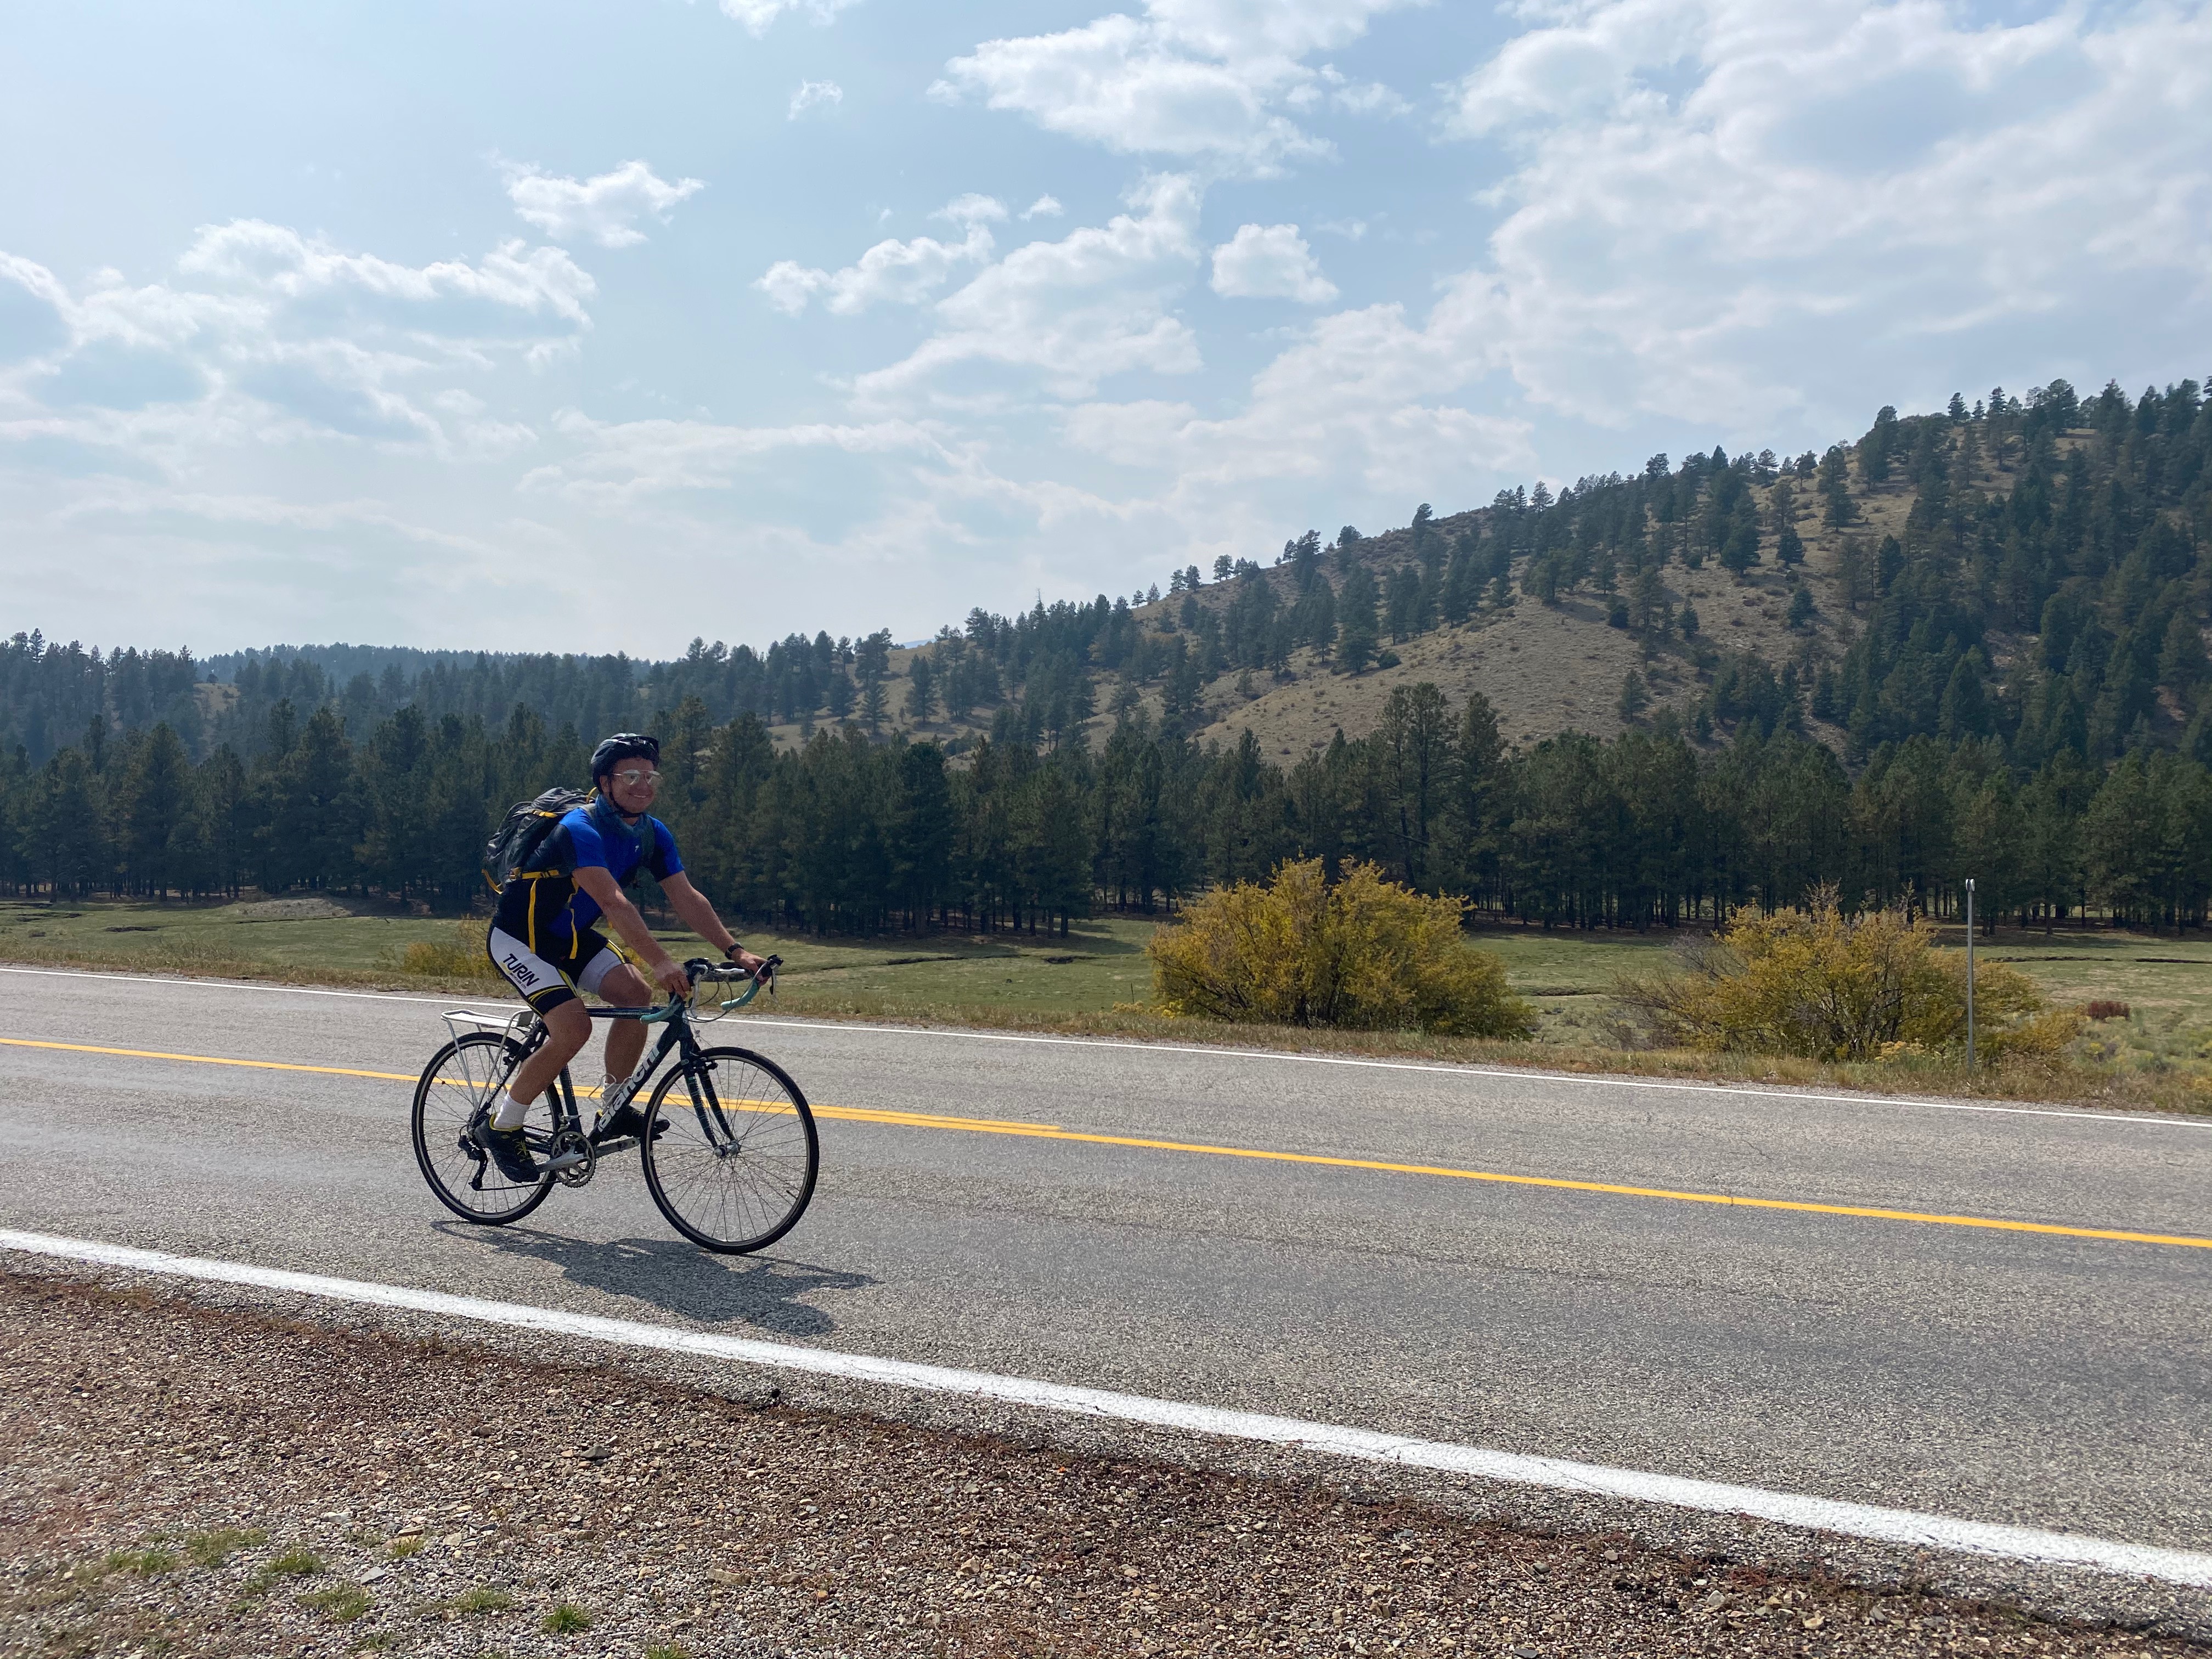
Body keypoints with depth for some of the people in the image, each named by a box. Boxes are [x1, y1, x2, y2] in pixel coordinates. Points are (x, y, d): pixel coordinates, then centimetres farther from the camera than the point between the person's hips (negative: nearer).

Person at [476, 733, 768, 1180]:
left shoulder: (652, 834, -5)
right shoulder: (581, 829, -29)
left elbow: (687, 898, -8)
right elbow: (614, 903, -41)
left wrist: (735, 951, -19)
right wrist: (660, 963, -51)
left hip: (568, 934, 8)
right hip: (519, 937, -8)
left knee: (636, 994, -11)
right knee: (574, 1027, -22)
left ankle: (615, 1109, 5)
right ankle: (500, 1127, -4)